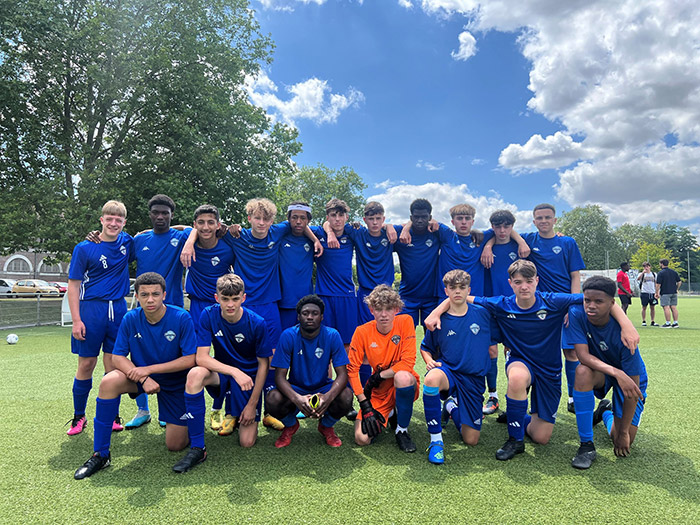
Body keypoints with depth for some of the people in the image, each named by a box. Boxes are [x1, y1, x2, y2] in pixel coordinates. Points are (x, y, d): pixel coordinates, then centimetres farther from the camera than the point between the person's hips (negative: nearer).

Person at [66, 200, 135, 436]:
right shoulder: (84, 248, -5)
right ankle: (79, 416, 21)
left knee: (114, 364, 7)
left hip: (118, 310, 2)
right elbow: (73, 285, -4)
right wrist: (76, 320, -10)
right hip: (92, 309, -2)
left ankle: (112, 416, 18)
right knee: (86, 364, 4)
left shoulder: (127, 243, 4)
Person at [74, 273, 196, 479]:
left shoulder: (181, 318, -22)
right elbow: (118, 357, -11)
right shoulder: (131, 319, -13)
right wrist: (143, 378, -27)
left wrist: (149, 369, -23)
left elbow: (190, 360, -21)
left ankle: (179, 422, 34)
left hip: (174, 383, -2)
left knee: (175, 445, -4)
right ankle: (101, 454, -16)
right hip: (140, 375, 2)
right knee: (108, 382, -30)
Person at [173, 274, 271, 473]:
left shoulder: (256, 323, -19)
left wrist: (252, 404, -11)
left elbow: (263, 365, -10)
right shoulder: (209, 315, -15)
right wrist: (234, 371, -34)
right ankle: (197, 448, -24)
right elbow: (201, 358, -19)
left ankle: (240, 416, 28)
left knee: (247, 442, -10)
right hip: (221, 371, 2)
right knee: (195, 374, -34)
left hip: (249, 377, -1)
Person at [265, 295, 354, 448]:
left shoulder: (332, 336, -15)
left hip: (323, 387, 0)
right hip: (295, 388, 0)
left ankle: (326, 426, 7)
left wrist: (328, 396, -39)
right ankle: (290, 425, 8)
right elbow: (280, 376, -19)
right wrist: (296, 398, -40)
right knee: (272, 399, -30)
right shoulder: (288, 336, -17)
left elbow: (342, 374, -18)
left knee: (346, 397, -30)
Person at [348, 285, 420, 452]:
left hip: (404, 386, -2)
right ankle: (388, 414, 17)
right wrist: (365, 405, -14)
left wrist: (378, 376, -17)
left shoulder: (405, 322, -14)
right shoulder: (362, 332, -11)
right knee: (362, 439, -16)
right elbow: (352, 369, -9)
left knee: (402, 376, -38)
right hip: (378, 392, 2)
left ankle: (402, 430, -11)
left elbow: (408, 362, -18)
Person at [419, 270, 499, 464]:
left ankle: (452, 406, 32)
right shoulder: (439, 319, -2)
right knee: (432, 377, -40)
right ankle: (436, 440, -22)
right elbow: (425, 348, 10)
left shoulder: (482, 314, -1)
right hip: (449, 372, -1)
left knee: (471, 440, -1)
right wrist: (430, 361, -9)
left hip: (474, 380, 2)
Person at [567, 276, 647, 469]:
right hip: (600, 370, 1)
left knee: (623, 443, -8)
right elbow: (583, 355, -28)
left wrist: (624, 432, -21)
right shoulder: (576, 314, -25)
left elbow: (632, 384, -26)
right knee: (583, 371, -37)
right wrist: (615, 372, -46)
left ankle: (605, 412, 29)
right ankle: (586, 445, -22)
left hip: (630, 375, -1)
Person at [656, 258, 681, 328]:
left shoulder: (661, 273, -9)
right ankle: (675, 323, 11)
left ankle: (668, 323, -7)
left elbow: (658, 284, -12)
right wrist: (676, 289, 24)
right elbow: (679, 282, 13)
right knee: (674, 307, 9)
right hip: (674, 293, 7)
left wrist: (656, 293, -3)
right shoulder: (674, 272, 10)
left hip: (665, 293, -7)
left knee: (666, 308, -6)